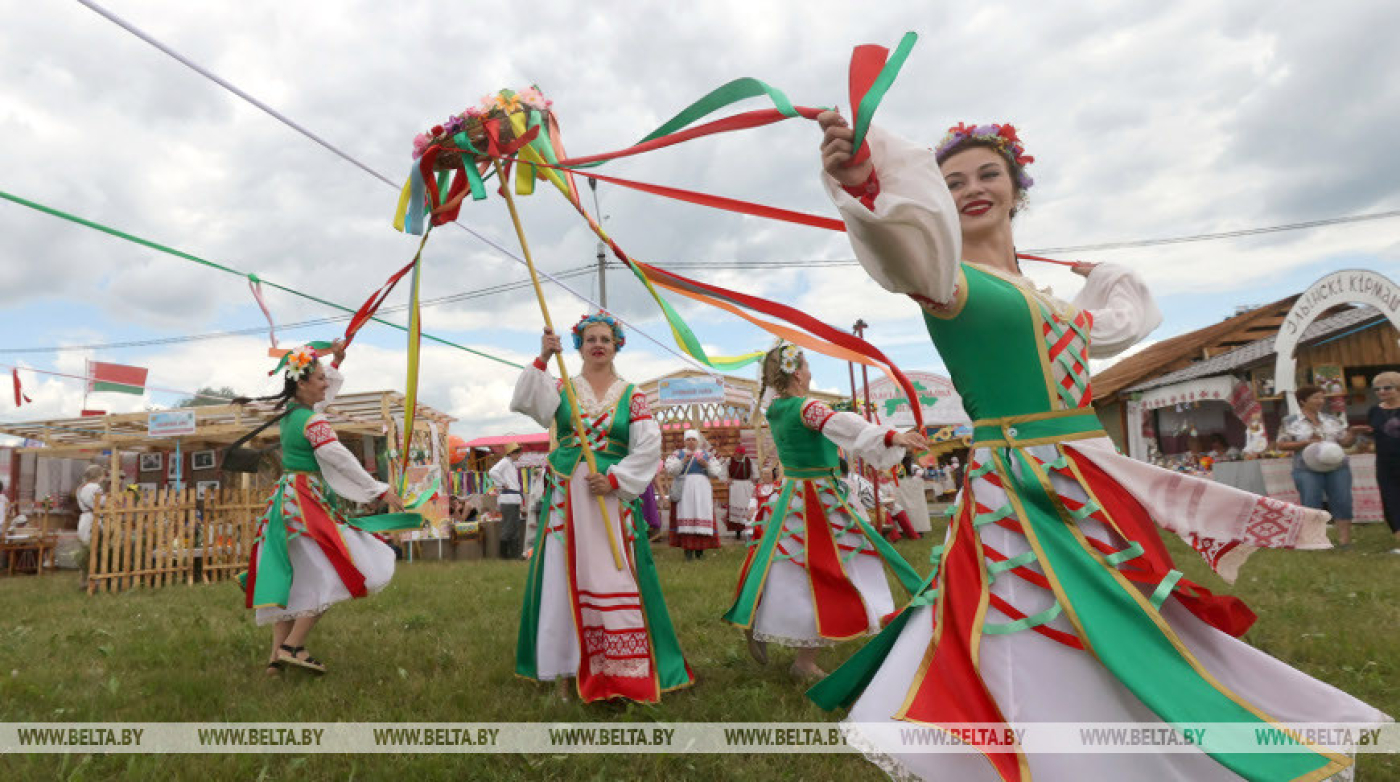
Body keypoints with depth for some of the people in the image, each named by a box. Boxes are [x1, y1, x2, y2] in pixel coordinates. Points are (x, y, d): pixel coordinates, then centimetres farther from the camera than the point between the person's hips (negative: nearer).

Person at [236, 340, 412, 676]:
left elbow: (325, 393, 31)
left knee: (291, 576, 10)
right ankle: (293, 646, -6)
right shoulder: (312, 420, -15)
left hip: (288, 497, 9)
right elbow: (341, 458, -18)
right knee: (331, 572, -7)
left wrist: (336, 361, 35)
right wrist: (381, 491, -15)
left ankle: (277, 657, 12)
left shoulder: (289, 412, 12)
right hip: (307, 501, -9)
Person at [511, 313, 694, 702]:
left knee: (616, 578, -2)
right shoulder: (563, 387, 9)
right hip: (566, 497, 1)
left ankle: (627, 669, 8)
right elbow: (529, 402, -10)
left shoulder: (631, 394, 7)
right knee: (566, 577, 2)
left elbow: (649, 444, -2)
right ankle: (567, 670, 12)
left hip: (614, 496, -1)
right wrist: (542, 360, -22)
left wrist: (614, 479, -12)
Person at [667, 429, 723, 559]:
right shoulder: (678, 453, 13)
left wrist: (706, 464, -7)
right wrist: (683, 461, -12)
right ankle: (688, 549, -9)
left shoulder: (706, 454, 16)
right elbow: (670, 469, -1)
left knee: (702, 515, -5)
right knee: (686, 516, -9)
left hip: (702, 490, 1)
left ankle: (700, 550, 0)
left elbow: (716, 472, 10)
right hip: (684, 489, -1)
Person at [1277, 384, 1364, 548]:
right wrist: (1306, 442, -13)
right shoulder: (1290, 422, 3)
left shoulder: (1333, 420, 12)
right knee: (1311, 505, -3)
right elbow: (1281, 445, -1)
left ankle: (1344, 540, 4)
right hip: (1307, 470, -3)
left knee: (1342, 502, -1)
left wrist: (1352, 432, -9)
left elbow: (1346, 443, 11)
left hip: (1337, 468, 3)